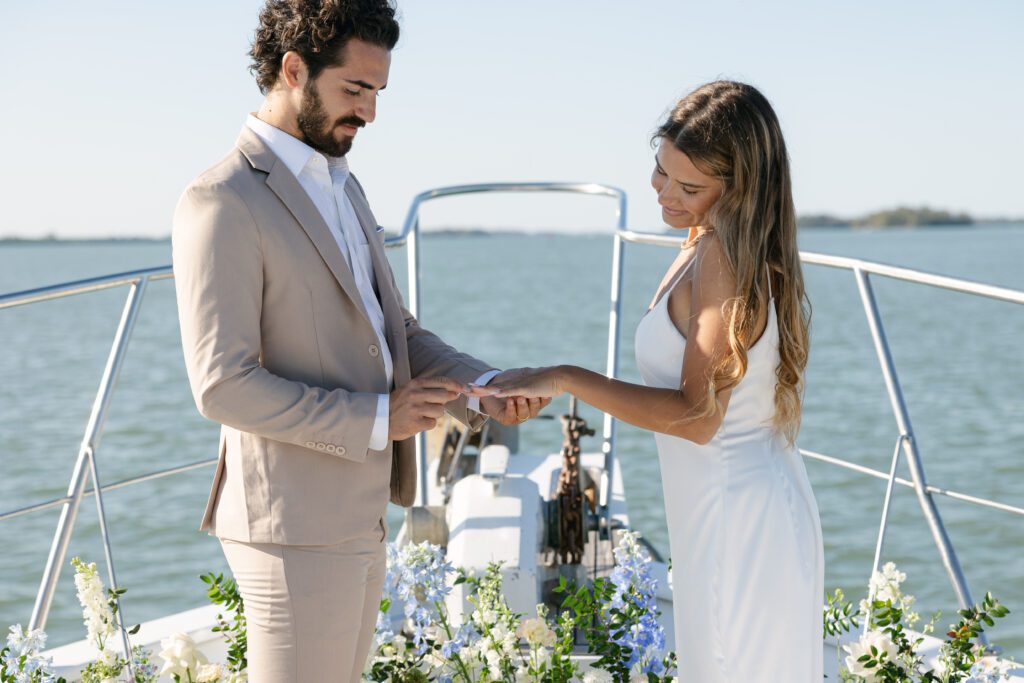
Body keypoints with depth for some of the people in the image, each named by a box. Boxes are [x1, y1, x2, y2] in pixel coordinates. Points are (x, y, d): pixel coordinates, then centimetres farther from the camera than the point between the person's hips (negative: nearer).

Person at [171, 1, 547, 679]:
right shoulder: (222, 203, -17)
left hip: (352, 512, 10)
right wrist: (377, 419, -20)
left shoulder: (340, 188, 13)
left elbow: (392, 333, 13)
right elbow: (225, 387, -22)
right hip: (295, 527, -9)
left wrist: (484, 389, -5)